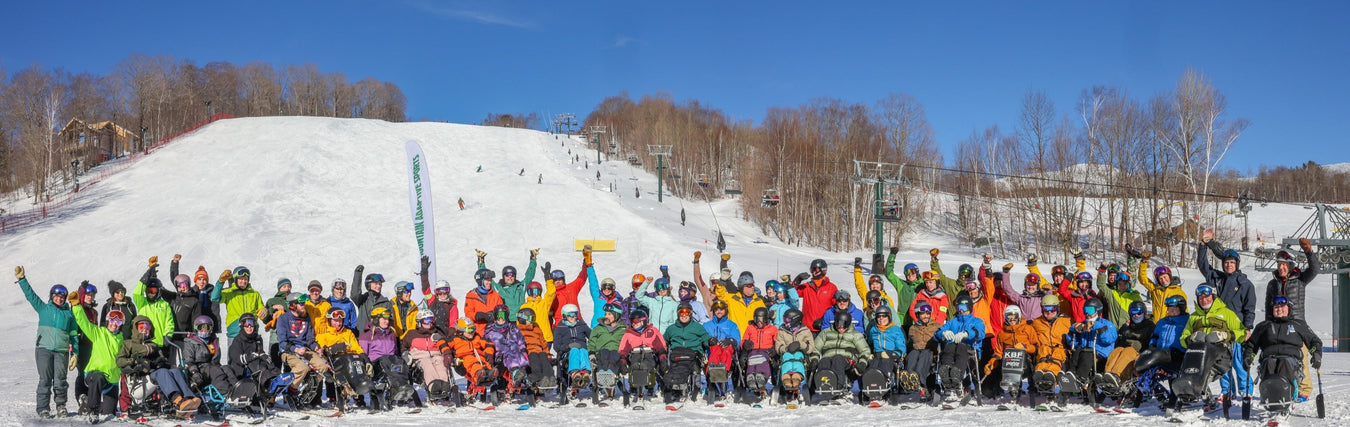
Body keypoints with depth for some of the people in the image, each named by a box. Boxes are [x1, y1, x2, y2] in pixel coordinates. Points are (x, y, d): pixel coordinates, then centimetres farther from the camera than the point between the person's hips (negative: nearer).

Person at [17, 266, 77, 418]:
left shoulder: (69, 314, 14)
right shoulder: (43, 309, 14)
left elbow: (74, 335, 15)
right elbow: (30, 295, 10)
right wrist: (21, 279, 2)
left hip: (62, 350, 0)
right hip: (44, 348, 0)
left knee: (60, 380, -5)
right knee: (45, 380, -5)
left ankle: (61, 405, 13)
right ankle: (43, 409, 0)